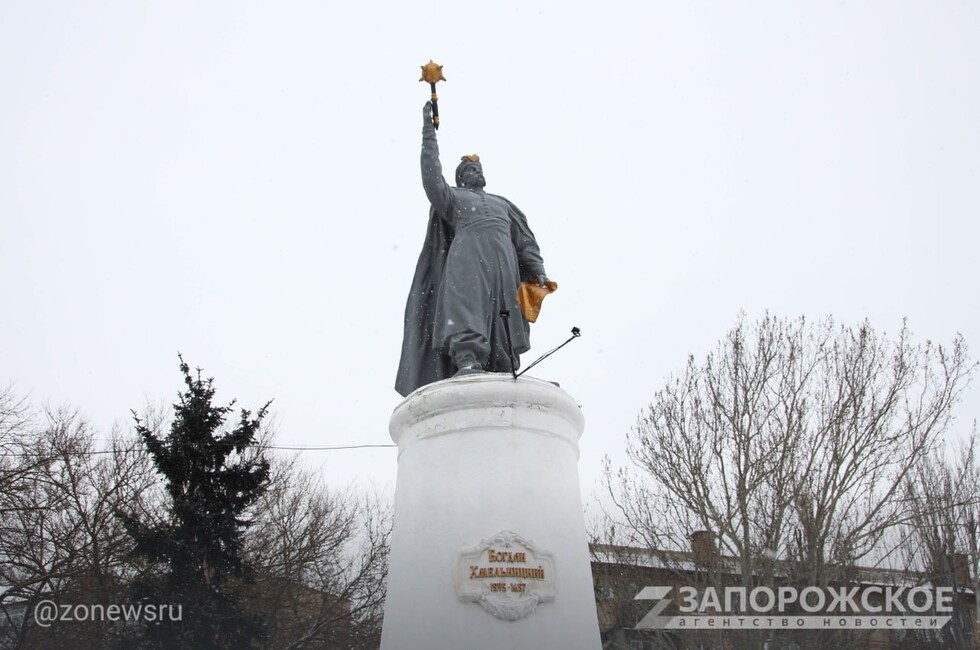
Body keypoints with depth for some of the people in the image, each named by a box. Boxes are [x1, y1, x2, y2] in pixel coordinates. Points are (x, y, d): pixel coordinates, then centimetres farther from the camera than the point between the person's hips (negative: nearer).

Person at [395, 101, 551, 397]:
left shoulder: (503, 203, 37)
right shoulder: (451, 197, 31)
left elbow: (525, 240, 27)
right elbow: (432, 177, 12)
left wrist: (537, 272, 10)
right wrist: (428, 131, 12)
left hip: (504, 259, 4)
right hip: (467, 252, -4)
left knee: (503, 315, -14)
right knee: (465, 298, -31)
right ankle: (468, 363, -50)